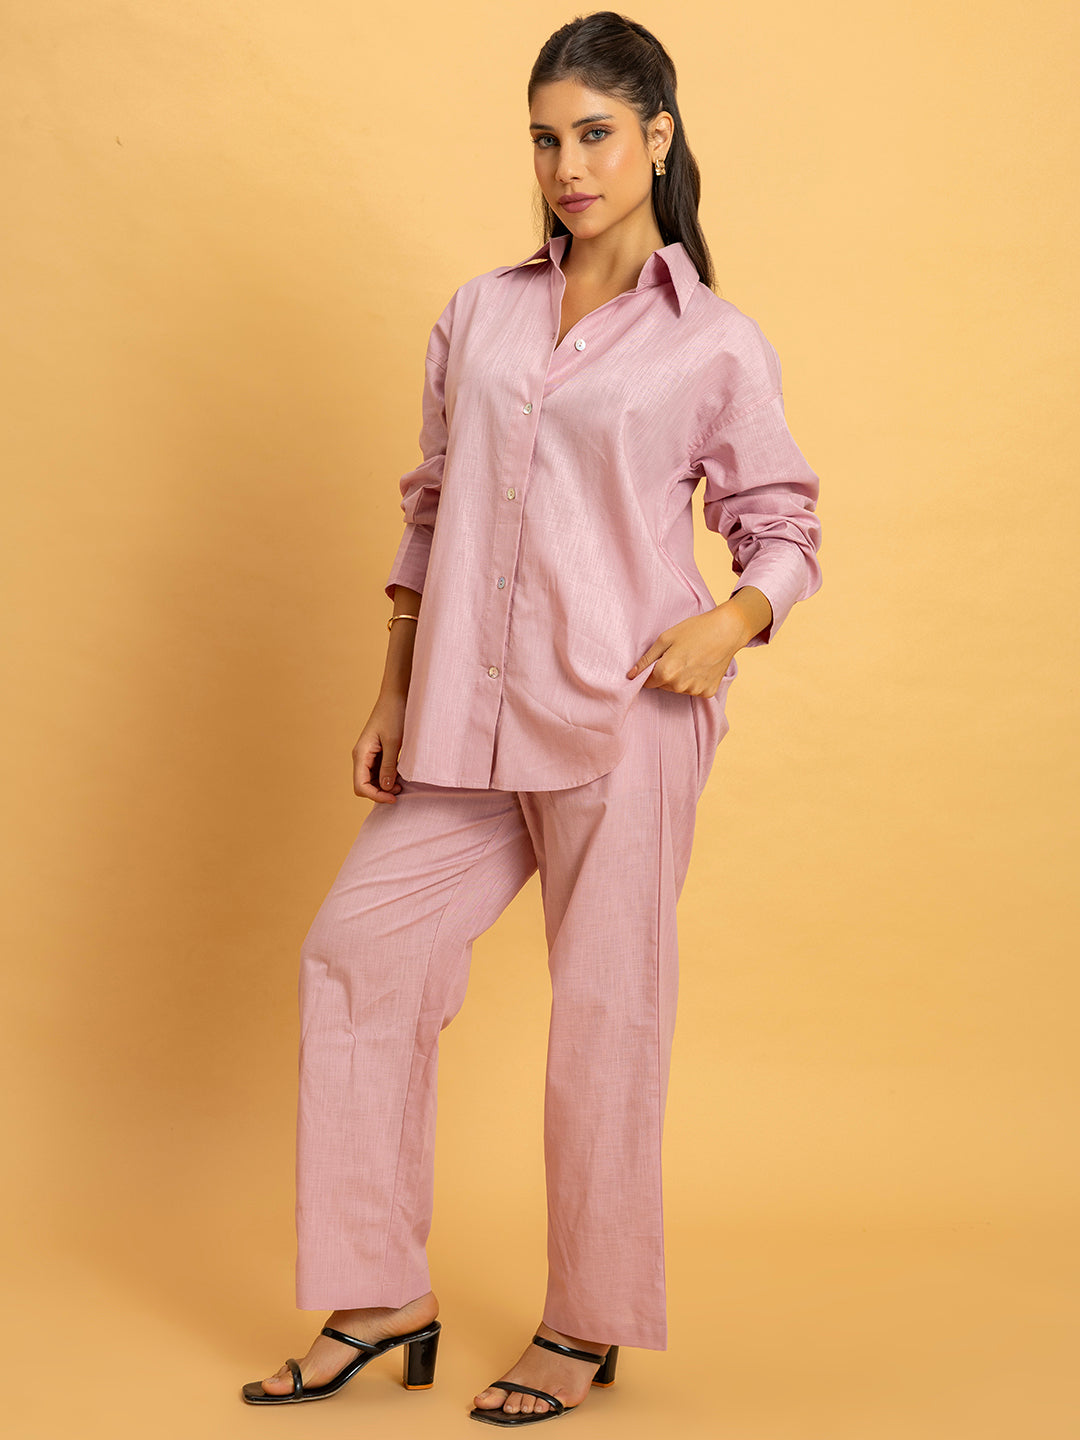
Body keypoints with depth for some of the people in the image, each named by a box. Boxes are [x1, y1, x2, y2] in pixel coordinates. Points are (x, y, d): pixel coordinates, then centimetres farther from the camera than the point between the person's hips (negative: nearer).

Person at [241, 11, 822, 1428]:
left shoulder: (716, 343, 1)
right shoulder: (479, 313, 12)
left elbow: (783, 528, 7)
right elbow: (430, 512, 16)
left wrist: (732, 621, -14)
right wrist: (393, 696, 12)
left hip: (625, 720, -4)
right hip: (468, 715, 5)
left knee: (604, 1004, 1)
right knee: (360, 949, 1)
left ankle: (588, 1326, 19)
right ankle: (380, 1298, 15)